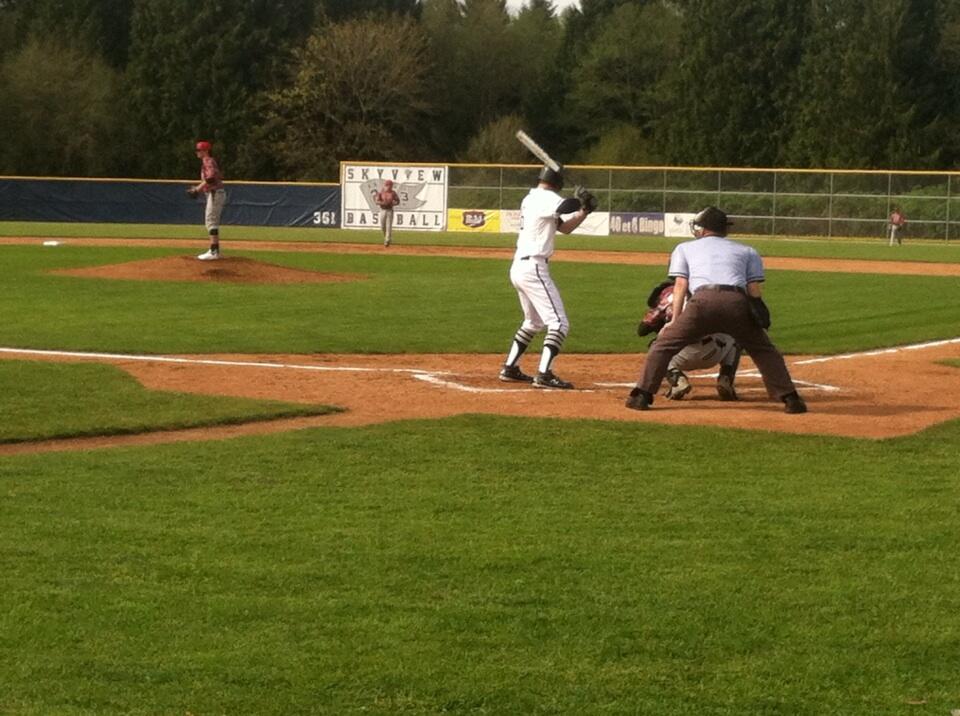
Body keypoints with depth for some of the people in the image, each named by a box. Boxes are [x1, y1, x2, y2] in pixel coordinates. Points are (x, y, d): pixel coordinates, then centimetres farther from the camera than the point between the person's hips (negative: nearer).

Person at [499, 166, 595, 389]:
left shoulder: (530, 199, 16)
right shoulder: (547, 198, -12)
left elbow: (565, 227, 19)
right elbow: (565, 207, -32)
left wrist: (584, 211, 5)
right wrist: (582, 200, -9)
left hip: (519, 267, 10)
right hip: (534, 268, -10)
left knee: (534, 322, 25)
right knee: (559, 323, -9)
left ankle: (510, 368, 27)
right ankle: (544, 374, -17)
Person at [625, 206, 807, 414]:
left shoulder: (684, 248, 30)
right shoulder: (747, 251, 32)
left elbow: (680, 285, 18)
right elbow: (754, 289, 18)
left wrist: (675, 321, 15)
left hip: (703, 300, -1)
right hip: (738, 302, 1)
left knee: (664, 345, 12)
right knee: (764, 350, 19)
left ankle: (642, 396, 2)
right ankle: (790, 398, 10)